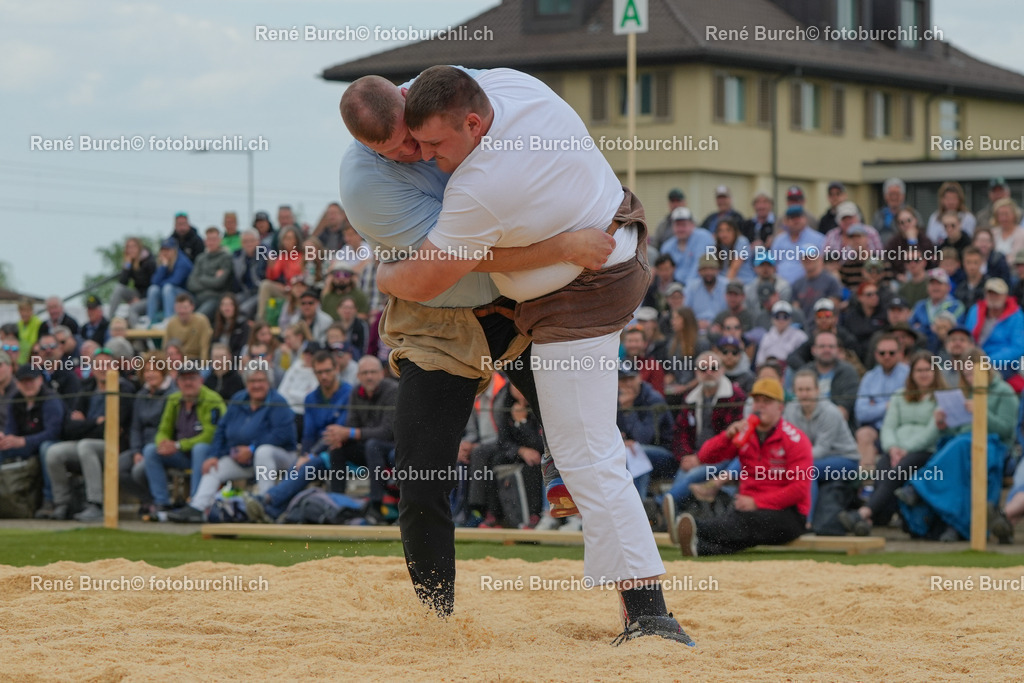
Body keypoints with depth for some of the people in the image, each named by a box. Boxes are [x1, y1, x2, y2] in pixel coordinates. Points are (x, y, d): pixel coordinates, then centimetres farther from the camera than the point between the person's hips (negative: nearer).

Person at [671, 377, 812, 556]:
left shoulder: (795, 439, -4)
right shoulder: (744, 431, 12)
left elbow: (799, 489, -12)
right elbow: (705, 457, 8)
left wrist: (756, 503, -18)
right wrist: (727, 436, -12)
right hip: (749, 507, 4)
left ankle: (695, 528, -65)